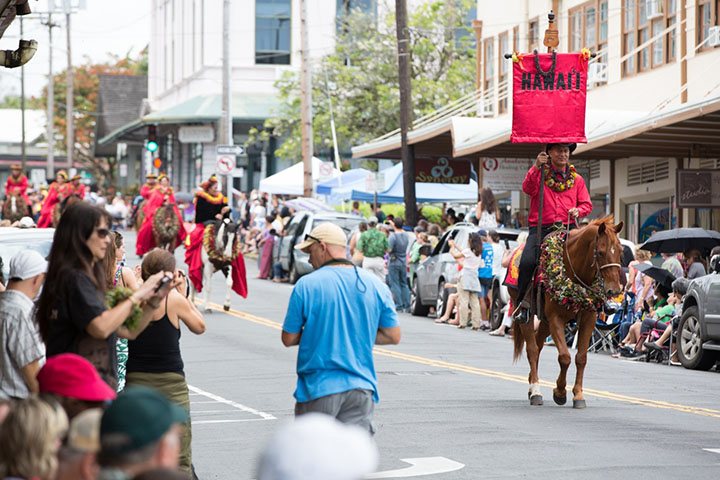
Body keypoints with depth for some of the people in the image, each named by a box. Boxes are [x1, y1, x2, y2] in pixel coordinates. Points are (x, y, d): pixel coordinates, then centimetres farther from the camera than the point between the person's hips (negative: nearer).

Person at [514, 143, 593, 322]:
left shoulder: (576, 179, 17)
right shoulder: (540, 174, 10)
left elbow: (587, 204, 16)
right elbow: (528, 188, -10)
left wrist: (578, 211, -6)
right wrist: (536, 167, -23)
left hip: (567, 228, 2)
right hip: (540, 228, -2)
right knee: (527, 262, -25)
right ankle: (523, 303, -12)